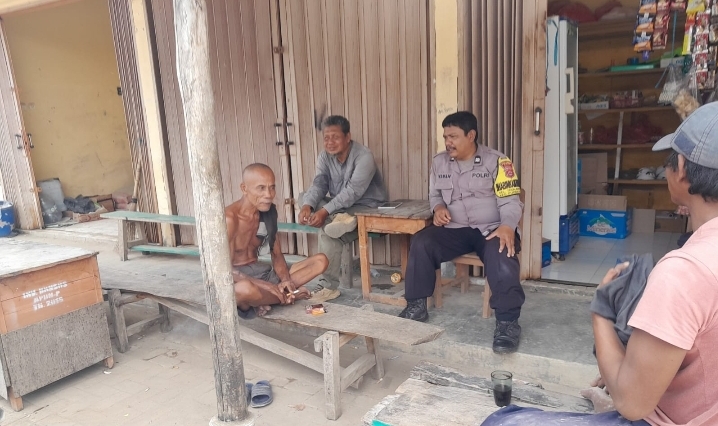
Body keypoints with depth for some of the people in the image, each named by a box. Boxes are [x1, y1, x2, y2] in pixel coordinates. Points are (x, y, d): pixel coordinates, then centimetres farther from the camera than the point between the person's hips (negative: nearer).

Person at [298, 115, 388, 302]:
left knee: (329, 232, -30)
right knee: (304, 197, -10)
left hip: (366, 207, -7)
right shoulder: (325, 156, 1)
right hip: (338, 207, 7)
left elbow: (352, 192, -28)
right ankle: (338, 219, -29)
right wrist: (307, 206, -30)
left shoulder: (364, 156, -20)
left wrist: (325, 211, -36)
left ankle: (329, 287, -19)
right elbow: (318, 184, -9)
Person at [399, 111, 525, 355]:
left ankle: (507, 322, -20)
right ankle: (417, 306, -7)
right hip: (454, 229, 4)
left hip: (491, 229, -3)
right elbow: (434, 195, 20)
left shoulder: (496, 161, -4)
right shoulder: (439, 162, 9)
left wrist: (507, 227, -30)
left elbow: (510, 201, -9)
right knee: (421, 243, -22)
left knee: (502, 257, -35)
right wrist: (438, 207, -5)